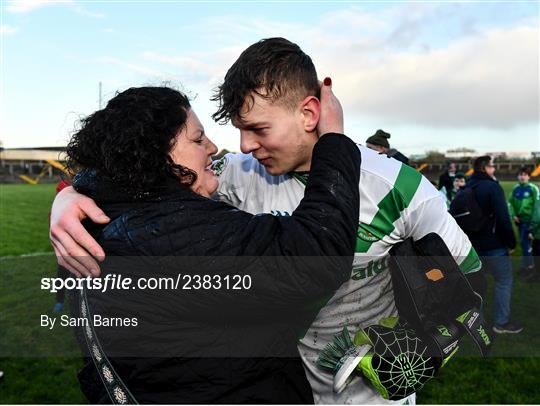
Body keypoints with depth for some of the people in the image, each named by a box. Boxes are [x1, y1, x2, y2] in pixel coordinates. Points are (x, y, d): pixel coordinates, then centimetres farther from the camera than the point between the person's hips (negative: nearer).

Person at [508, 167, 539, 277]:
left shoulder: (533, 188, -12)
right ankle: (528, 264, 26)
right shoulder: (516, 189, 4)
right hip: (519, 220, 6)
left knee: (525, 242, -7)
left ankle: (527, 265, 6)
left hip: (529, 220, -6)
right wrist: (513, 215, -1)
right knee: (524, 242, 14)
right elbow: (510, 202, 11)